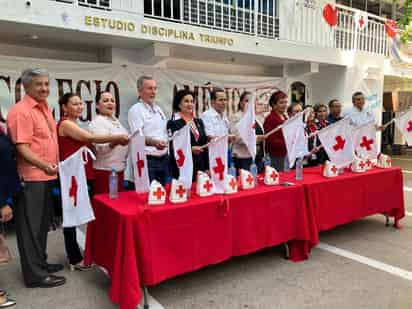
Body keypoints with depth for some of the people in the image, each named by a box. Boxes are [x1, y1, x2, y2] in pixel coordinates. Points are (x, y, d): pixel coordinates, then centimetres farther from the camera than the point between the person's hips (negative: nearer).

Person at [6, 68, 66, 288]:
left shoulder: (44, 108, 13)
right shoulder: (21, 111, -15)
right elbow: (21, 147, -21)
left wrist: (51, 168, 20)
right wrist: (42, 165, -34)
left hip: (46, 176, 9)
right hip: (31, 177, -9)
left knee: (43, 222, 18)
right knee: (31, 225, 0)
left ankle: (40, 263, 32)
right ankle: (35, 274, 10)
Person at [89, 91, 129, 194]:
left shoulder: (115, 120, 14)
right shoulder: (97, 123, -12)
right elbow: (100, 148, -26)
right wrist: (116, 141, -41)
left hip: (119, 170, 8)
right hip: (105, 172, -8)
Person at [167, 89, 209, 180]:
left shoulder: (199, 122, 15)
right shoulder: (173, 123, -2)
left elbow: (205, 145, 15)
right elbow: (173, 148, -7)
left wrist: (207, 168, 9)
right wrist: (190, 149, -21)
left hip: (200, 166, 5)